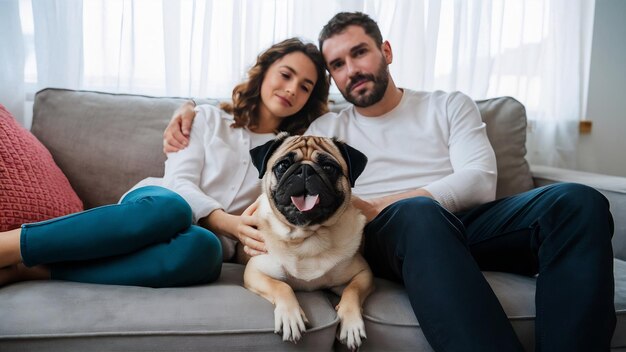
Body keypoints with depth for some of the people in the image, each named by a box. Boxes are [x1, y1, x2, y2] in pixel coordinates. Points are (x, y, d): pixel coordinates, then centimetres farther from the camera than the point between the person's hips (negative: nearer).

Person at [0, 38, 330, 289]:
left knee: (205, 248, -37)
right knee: (172, 208, -38)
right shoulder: (207, 118, 10)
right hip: (155, 204, 0)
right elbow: (179, 184, -2)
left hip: (200, 235, 1)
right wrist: (230, 223, -20)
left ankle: (33, 269, -31)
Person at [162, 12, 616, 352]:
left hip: (466, 224, 2)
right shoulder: (326, 129, 19)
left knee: (577, 202, -25)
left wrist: (377, 207, -9)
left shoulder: (449, 105, 17)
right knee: (417, 212, -38)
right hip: (390, 236, -1)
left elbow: (480, 182, 2)